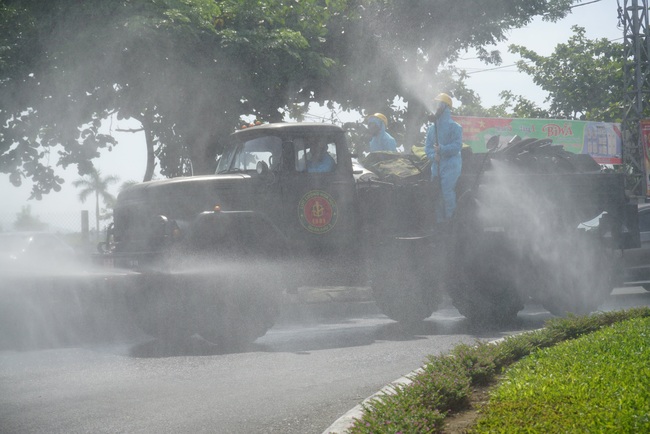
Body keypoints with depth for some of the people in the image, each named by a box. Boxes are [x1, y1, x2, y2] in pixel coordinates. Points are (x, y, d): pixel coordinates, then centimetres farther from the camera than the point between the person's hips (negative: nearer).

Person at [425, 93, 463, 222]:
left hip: (450, 165, -7)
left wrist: (442, 149, -23)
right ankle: (439, 222, 13)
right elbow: (427, 146, 12)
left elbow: (457, 145, -11)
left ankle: (450, 219, -13)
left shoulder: (454, 127, -2)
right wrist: (433, 155, -9)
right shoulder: (432, 128, 17)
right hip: (436, 166, 7)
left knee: (447, 193, -16)